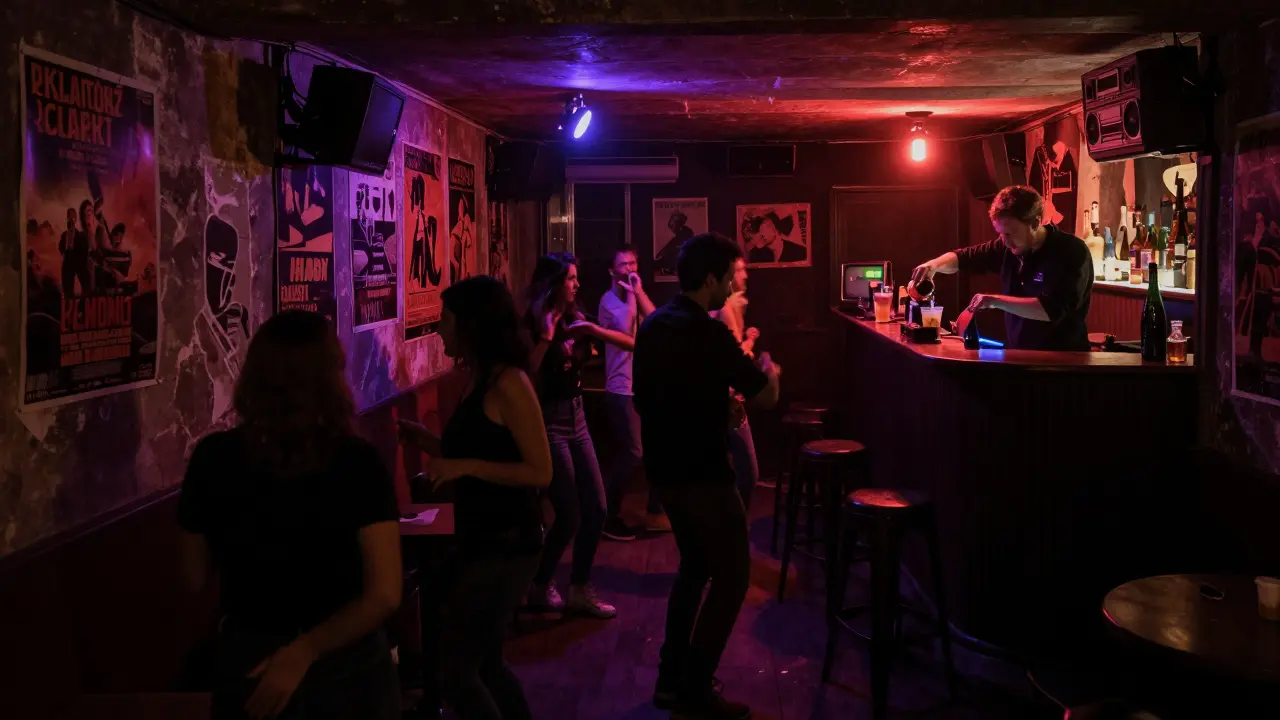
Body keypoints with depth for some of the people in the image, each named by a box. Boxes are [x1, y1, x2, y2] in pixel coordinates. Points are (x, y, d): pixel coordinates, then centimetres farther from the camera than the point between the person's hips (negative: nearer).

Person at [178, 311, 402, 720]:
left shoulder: (213, 458, -11)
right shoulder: (358, 463, -17)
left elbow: (196, 579, 1)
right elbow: (385, 595, -21)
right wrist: (304, 652, -12)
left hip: (249, 661, 2)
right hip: (344, 668, -2)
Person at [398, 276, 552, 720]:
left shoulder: (508, 383, -16)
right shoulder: (477, 379, 9)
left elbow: (540, 472, -19)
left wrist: (465, 466, -22)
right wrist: (430, 444, 6)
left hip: (506, 544, -9)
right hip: (483, 540, 9)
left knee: (456, 671, -5)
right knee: (484, 663, 18)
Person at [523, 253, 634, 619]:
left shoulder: (573, 319, 8)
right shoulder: (532, 325, -11)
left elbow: (629, 342, 4)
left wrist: (590, 328, -11)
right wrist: (546, 336, -23)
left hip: (576, 418, 7)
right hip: (549, 423, -7)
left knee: (595, 510, 7)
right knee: (569, 515, -4)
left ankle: (580, 590, 19)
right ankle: (540, 587, 16)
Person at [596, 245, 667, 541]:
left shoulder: (638, 297, 15)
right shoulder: (610, 299, -6)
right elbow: (626, 329, -23)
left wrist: (639, 291, -7)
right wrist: (630, 294, -12)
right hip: (623, 389, -7)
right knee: (631, 453, -9)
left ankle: (656, 514, 20)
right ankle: (609, 515, 4)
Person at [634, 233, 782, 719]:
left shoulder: (653, 325, 8)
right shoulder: (707, 332, -19)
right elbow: (767, 397, -13)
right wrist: (768, 370, 10)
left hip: (665, 467, 9)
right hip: (701, 473, -9)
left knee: (695, 566, 21)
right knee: (732, 574, 3)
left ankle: (671, 679, 25)